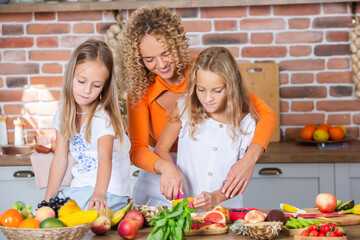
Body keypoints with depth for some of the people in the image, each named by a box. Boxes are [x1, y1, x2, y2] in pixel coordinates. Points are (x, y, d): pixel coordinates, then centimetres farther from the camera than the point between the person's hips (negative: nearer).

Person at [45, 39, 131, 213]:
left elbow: (105, 156, -34)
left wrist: (99, 194, -50)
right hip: (79, 188, 6)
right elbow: (59, 159, 6)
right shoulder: (65, 114, 3)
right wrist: (48, 199, 0)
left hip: (109, 192, -6)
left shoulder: (103, 117, -17)